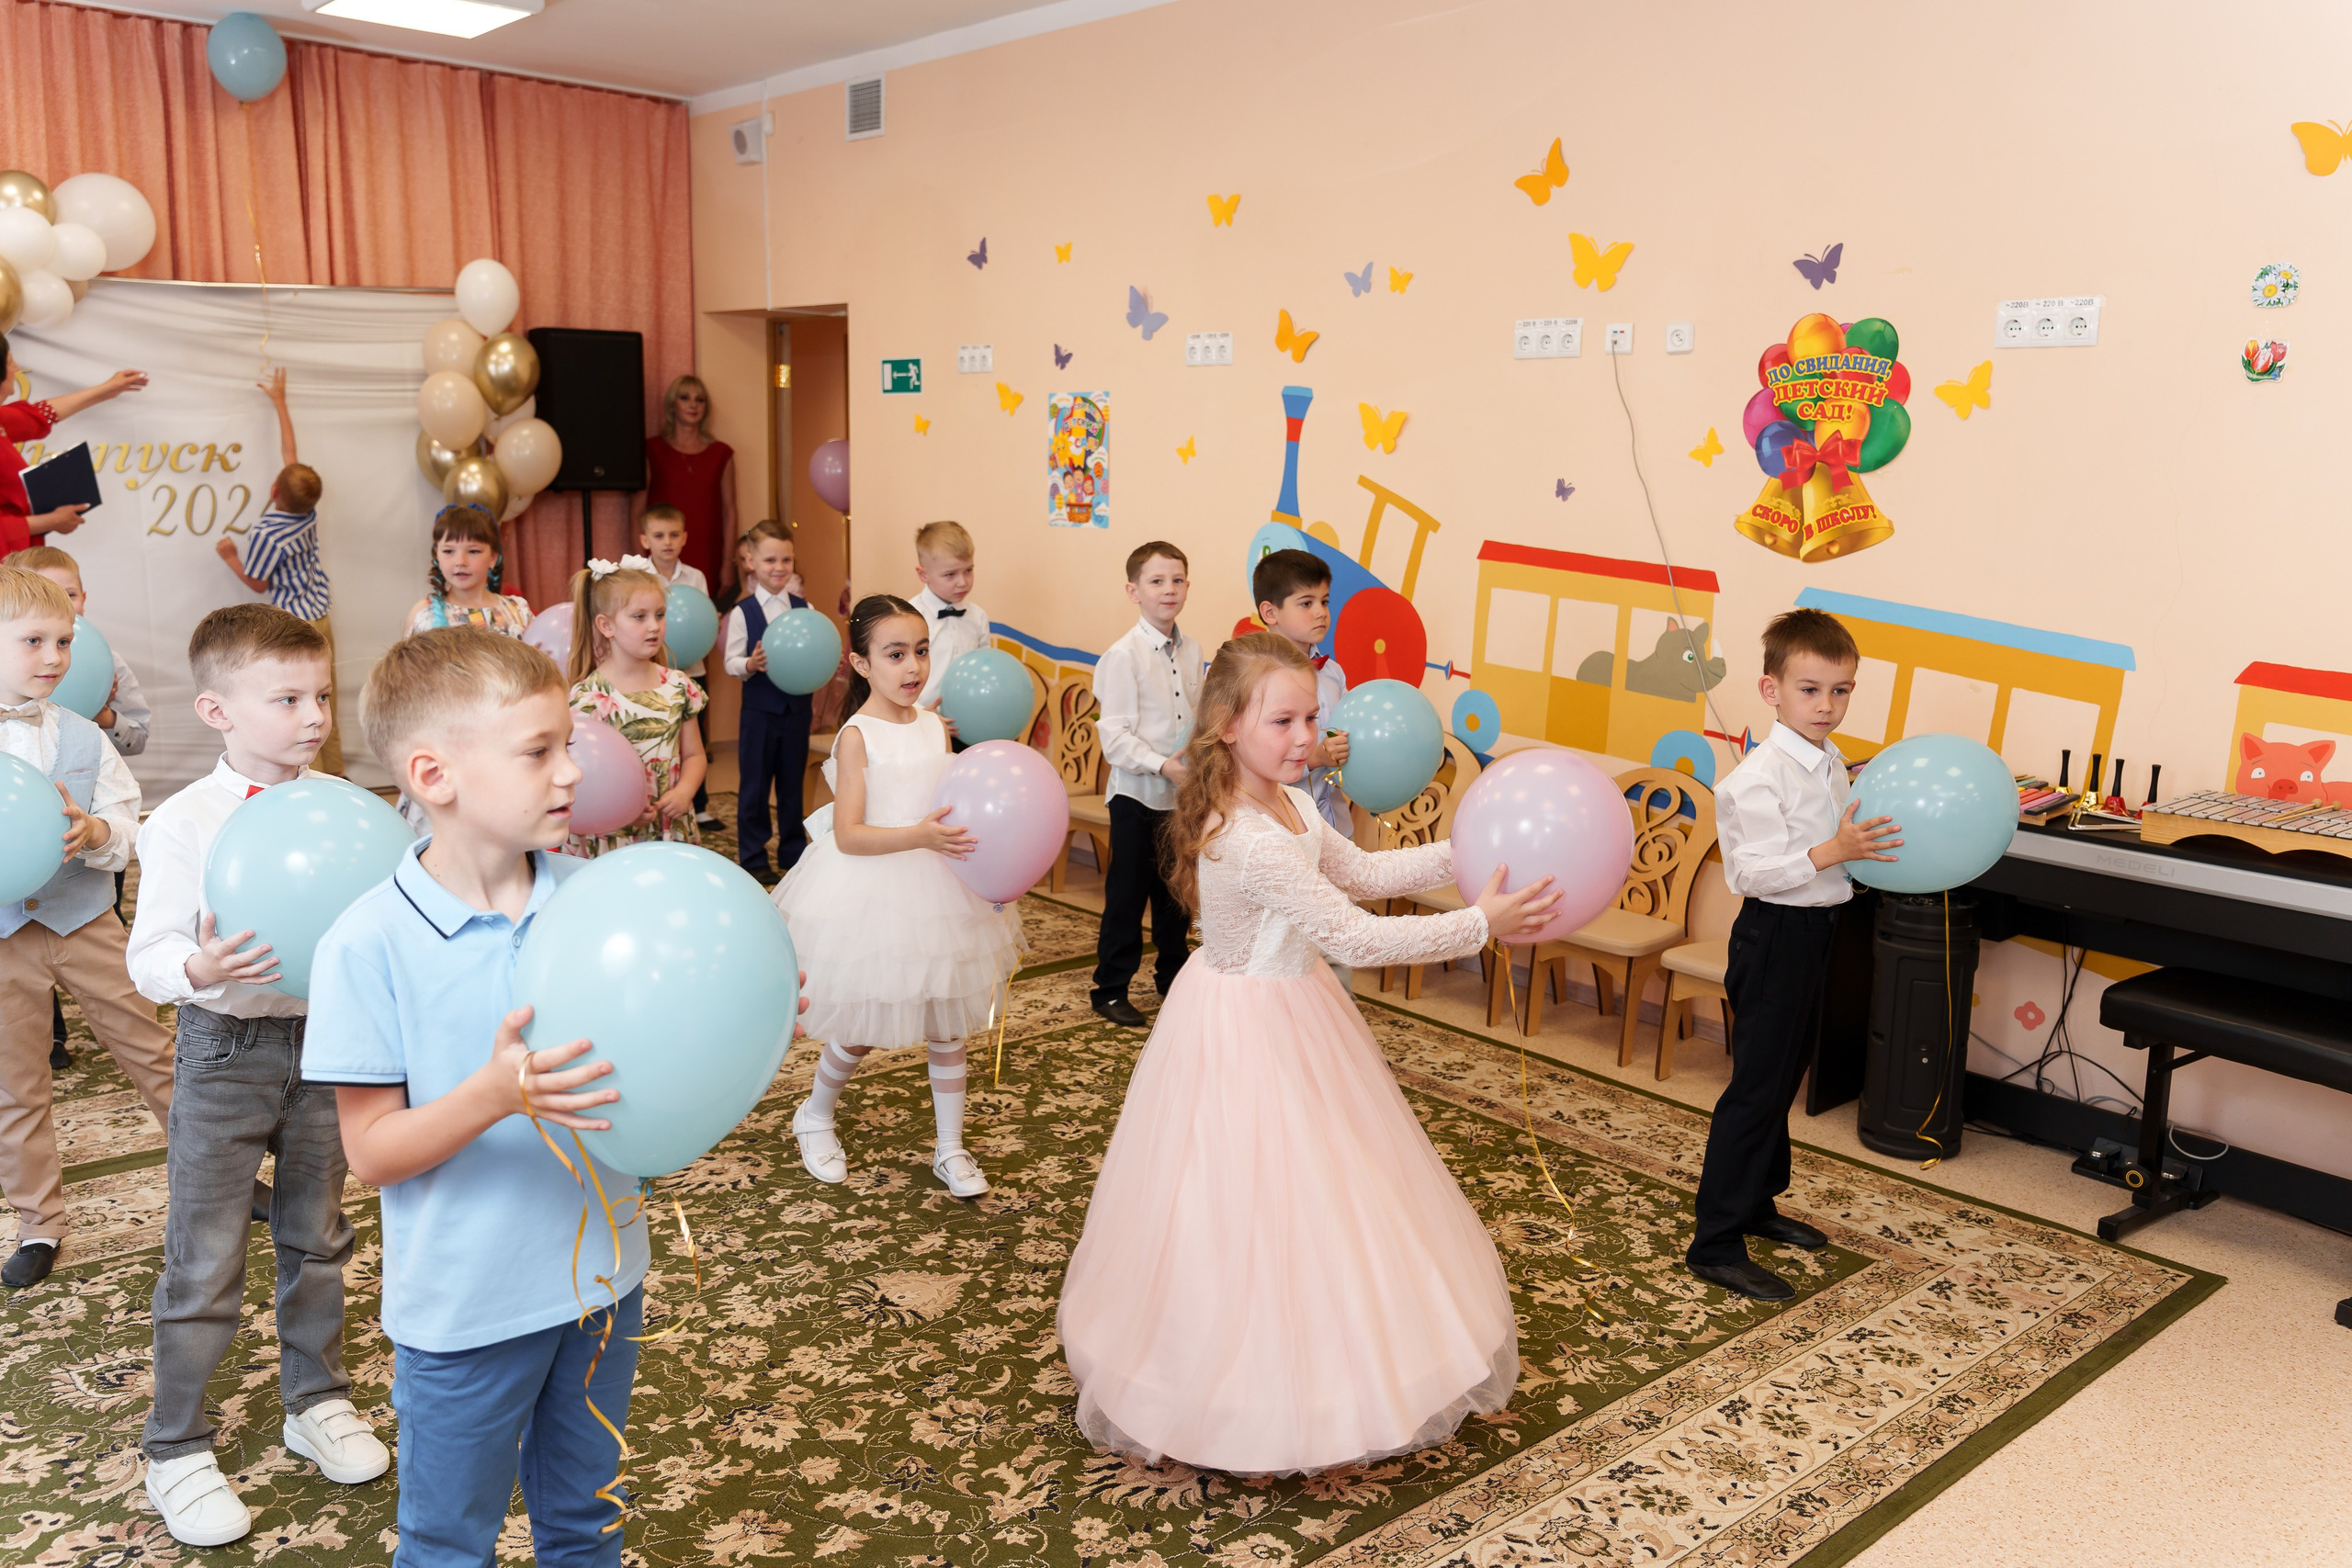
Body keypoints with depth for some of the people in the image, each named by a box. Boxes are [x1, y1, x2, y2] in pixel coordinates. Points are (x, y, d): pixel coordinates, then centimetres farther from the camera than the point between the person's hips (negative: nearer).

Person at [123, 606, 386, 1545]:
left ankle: (316, 1402, 37)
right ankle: (176, 1449, 22)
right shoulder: (184, 824, -11)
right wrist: (197, 968, -32)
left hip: (322, 1041, 4)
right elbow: (148, 955, -11)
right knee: (205, 1263, 4)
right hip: (225, 1052, -4)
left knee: (316, 1238, 18)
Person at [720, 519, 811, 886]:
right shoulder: (743, 613, -5)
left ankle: (792, 853, 24)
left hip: (796, 708, 3)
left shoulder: (804, 608, 3)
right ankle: (753, 857, 16)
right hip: (759, 710, -2)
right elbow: (730, 660, -6)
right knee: (754, 784, 6)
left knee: (792, 783, 12)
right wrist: (750, 665, -26)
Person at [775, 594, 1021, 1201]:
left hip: (936, 890, 5)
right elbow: (847, 836, -19)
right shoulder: (859, 736, -13)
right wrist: (920, 836, -31)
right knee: (862, 1031, 6)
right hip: (872, 894, -5)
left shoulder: (933, 725, 4)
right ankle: (815, 1116, 34)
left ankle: (950, 1147, 24)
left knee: (947, 1024, 10)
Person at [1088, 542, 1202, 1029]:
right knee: (1127, 893, 2)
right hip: (1137, 794, -6)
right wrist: (1162, 765, -26)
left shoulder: (1191, 651, 5)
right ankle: (1110, 988, 15)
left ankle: (1172, 975, 33)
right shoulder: (1123, 656, -14)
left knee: (1176, 889, 17)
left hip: (1182, 793, 6)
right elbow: (1114, 736, -17)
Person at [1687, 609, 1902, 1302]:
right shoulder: (1762, 776, -21)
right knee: (1757, 1085, -7)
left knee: (1785, 1075, 19)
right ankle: (1715, 1244, -1)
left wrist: (1873, 844, 7)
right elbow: (1757, 872, -27)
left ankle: (1757, 1203, 35)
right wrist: (1836, 850, -34)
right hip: (1775, 934, -9)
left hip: (1813, 930, 9)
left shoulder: (1831, 765, 8)